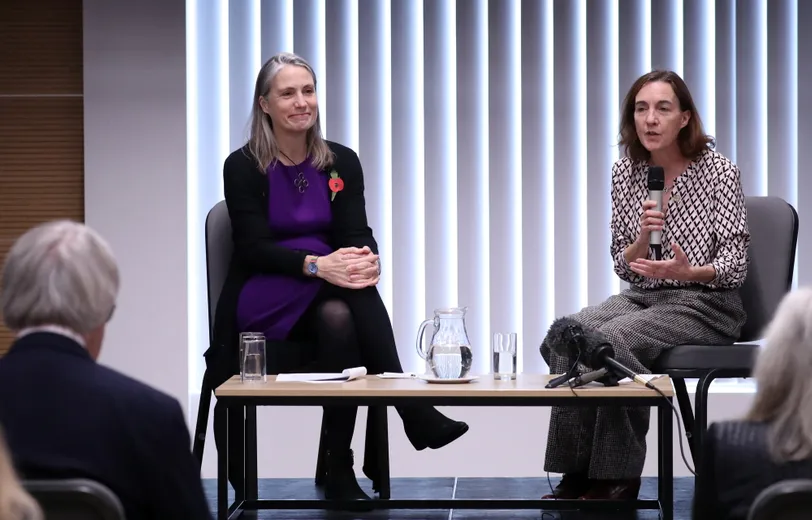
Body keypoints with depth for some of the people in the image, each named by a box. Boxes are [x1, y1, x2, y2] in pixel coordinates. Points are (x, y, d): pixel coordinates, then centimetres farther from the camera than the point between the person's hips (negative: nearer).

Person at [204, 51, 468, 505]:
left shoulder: (341, 162, 7)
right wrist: (317, 265, -32)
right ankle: (413, 413, -38)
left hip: (326, 306, 3)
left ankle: (342, 472, -35)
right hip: (261, 302, -3)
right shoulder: (243, 167, -4)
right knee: (347, 302, -33)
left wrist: (368, 259, -29)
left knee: (340, 319, -34)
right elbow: (253, 249, -13)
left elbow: (357, 234, -2)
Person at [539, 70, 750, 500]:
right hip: (641, 297, 5)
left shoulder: (718, 172, -7)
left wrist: (689, 272, -31)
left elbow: (736, 264, -10)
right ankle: (577, 474, -22)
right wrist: (642, 240, -15)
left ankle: (617, 480, -21)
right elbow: (622, 264, 8)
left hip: (705, 304, -5)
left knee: (613, 338, -31)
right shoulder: (625, 173, 6)